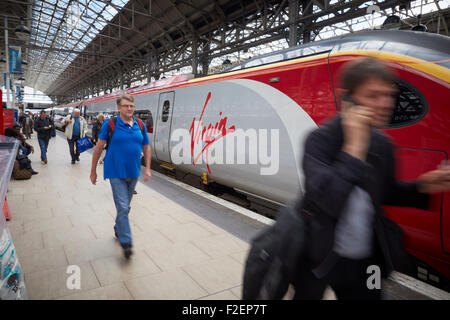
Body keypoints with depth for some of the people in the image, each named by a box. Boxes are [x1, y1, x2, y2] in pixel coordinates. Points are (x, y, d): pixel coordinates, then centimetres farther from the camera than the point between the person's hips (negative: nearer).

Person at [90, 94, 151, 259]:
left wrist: (147, 169, 3)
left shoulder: (140, 125, 4)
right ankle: (126, 243, 0)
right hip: (116, 173, -5)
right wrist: (93, 170, 0)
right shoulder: (110, 124, -8)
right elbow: (99, 147, -3)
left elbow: (146, 147, 11)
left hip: (133, 173, 5)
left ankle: (118, 230, 41)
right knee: (122, 208, -8)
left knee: (125, 207, 19)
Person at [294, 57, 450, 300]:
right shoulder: (320, 139, -20)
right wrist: (354, 147, -30)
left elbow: (384, 193, 13)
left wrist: (422, 187, -4)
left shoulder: (382, 144, -2)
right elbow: (328, 200, -33)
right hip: (321, 259, -4)